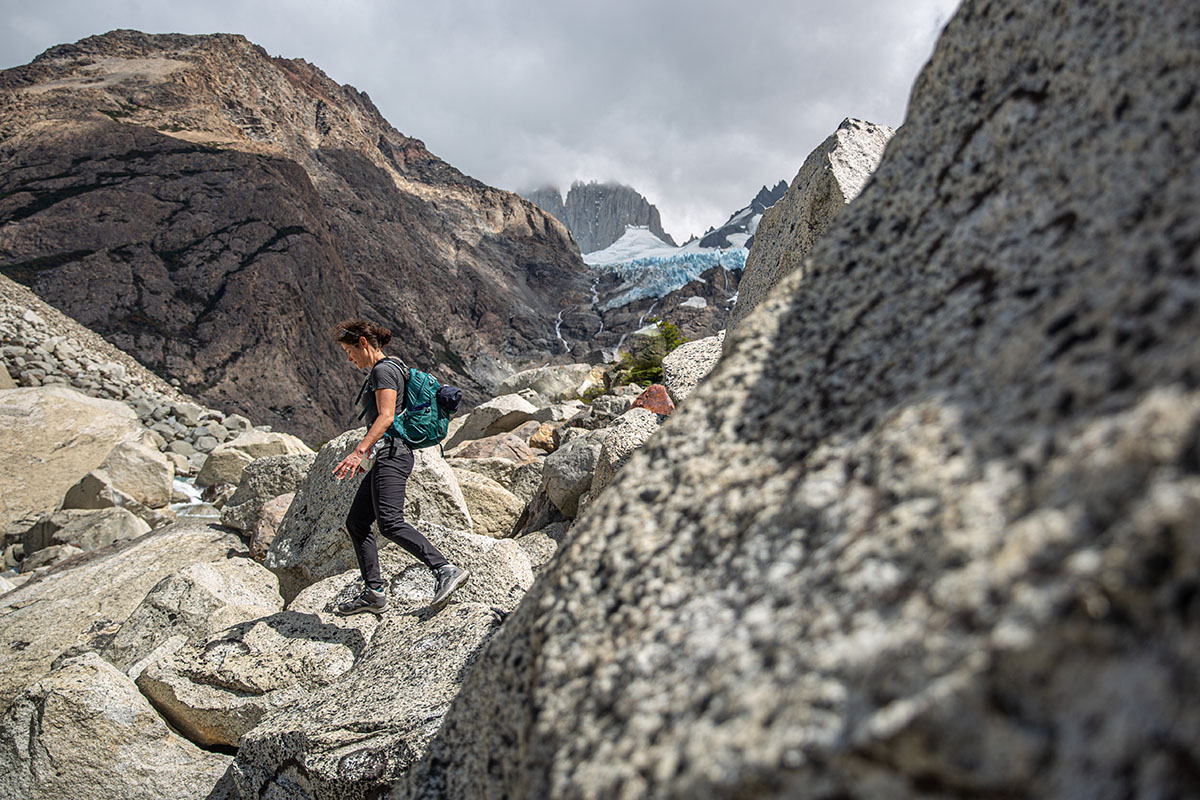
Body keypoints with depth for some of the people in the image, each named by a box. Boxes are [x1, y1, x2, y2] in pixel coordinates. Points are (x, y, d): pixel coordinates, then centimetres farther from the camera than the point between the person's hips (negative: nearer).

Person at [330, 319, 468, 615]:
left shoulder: (383, 370, -8)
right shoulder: (379, 371, 22)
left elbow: (386, 416, -21)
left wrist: (359, 451, -29)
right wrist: (365, 455, 34)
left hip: (391, 455, -11)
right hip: (387, 457, 11)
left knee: (390, 522, -22)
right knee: (356, 522, 10)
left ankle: (446, 571, -27)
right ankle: (374, 593, 13)